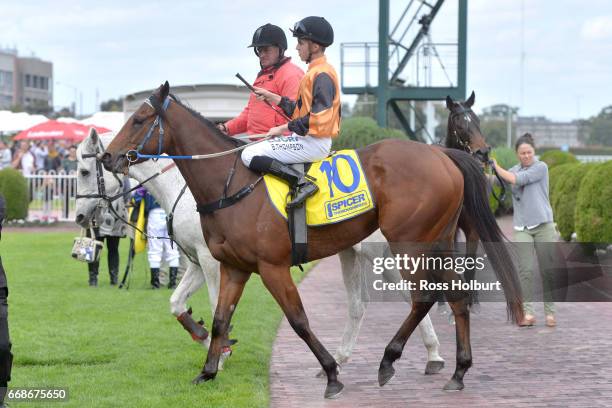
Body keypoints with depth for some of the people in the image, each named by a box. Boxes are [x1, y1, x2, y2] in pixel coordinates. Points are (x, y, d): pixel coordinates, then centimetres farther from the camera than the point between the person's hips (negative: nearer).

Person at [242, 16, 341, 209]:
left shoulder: (322, 74, -15)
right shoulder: (314, 72, 17)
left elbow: (318, 119, -22)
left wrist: (283, 128, -17)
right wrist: (271, 97, 15)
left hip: (314, 142, -11)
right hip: (307, 139, 11)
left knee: (249, 155, -17)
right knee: (250, 152, 20)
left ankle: (302, 183, -23)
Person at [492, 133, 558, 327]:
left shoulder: (541, 167, -1)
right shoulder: (514, 171, 13)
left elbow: (516, 180, -13)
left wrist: (496, 166, -6)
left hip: (543, 225, -3)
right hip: (522, 229, 3)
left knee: (547, 270, -2)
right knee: (525, 270, -9)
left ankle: (550, 312, 6)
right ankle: (528, 313, -12)